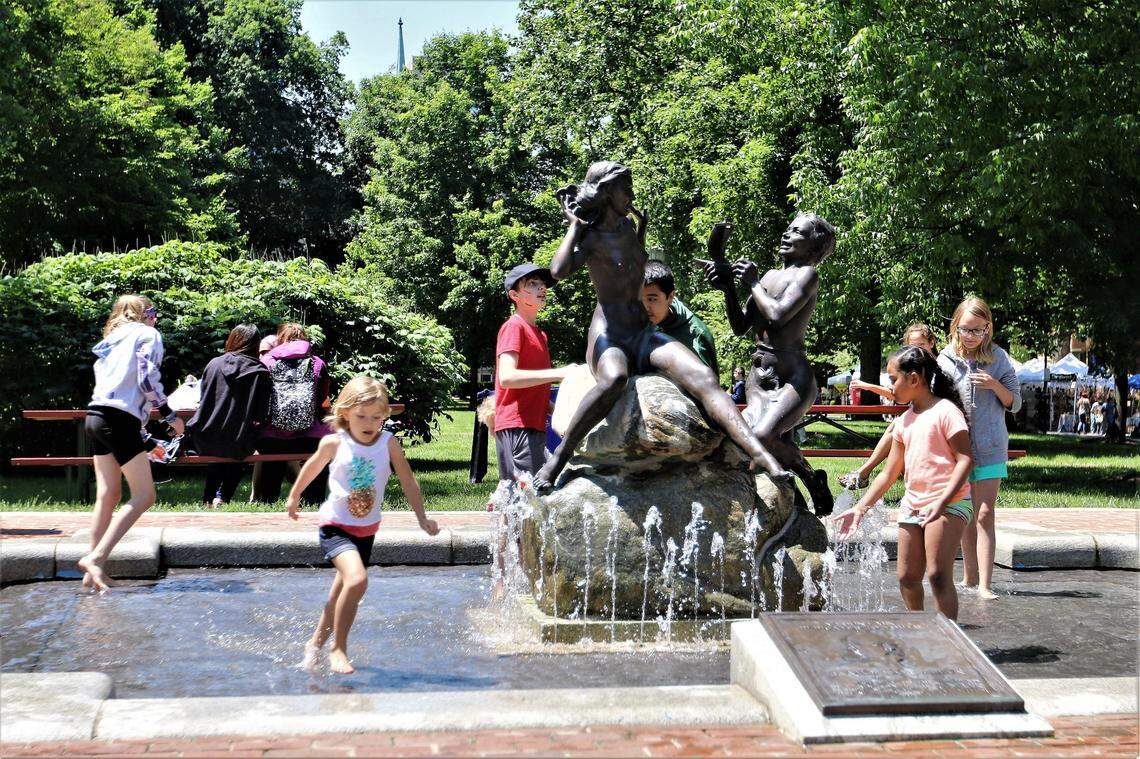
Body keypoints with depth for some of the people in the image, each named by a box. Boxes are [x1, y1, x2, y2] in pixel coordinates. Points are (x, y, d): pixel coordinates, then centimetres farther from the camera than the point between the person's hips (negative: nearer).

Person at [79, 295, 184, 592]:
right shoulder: (148, 334, 3)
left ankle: (93, 572, 4)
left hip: (96, 415, 8)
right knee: (144, 495, -7)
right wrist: (169, 415, -1)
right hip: (120, 418, -8)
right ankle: (96, 557, -19)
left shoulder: (112, 341, 25)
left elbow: (104, 378, 20)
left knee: (108, 495, 8)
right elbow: (147, 379, -10)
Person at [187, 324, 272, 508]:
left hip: (206, 443, 2)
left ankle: (209, 497, 38)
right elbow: (262, 415, -9)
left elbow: (203, 400, 6)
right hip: (238, 446, -2)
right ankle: (223, 496, 22)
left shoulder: (214, 363, -2)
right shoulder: (261, 372, -9)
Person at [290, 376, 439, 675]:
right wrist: (294, 497, 22)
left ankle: (316, 642, 41)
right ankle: (338, 648, -9)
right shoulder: (334, 443, -11)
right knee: (357, 580, -26)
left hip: (366, 530, 4)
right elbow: (312, 467, 9)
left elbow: (408, 481, -3)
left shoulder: (389, 443, -8)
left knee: (342, 593, 17)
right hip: (335, 526, -4)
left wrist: (422, 518, -9)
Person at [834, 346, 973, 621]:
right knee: (907, 577, 9)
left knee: (938, 575, -14)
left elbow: (965, 460, -15)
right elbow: (890, 473, 17)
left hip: (950, 503, -8)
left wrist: (941, 502, -24)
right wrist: (860, 507, 12)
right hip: (912, 503, 8)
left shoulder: (945, 411, -8)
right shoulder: (904, 421, 14)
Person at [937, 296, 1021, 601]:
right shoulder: (945, 360, 1)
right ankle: (970, 577, 22)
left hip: (990, 449, -2)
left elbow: (1015, 404, 4)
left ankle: (984, 585, -11)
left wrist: (995, 385, -13)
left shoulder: (999, 358, 0)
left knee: (984, 514, -10)